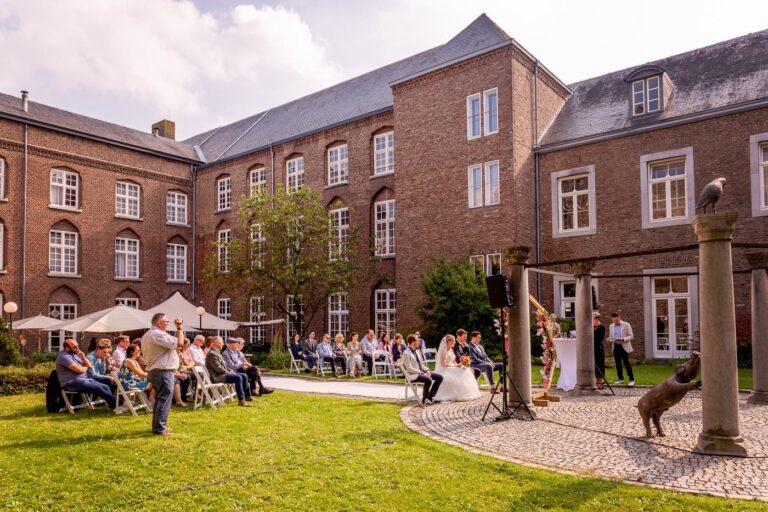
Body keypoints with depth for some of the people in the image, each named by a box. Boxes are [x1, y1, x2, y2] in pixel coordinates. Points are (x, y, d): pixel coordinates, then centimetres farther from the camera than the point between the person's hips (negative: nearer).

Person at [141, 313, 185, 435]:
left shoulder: (146, 335, 16)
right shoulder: (159, 334, -18)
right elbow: (179, 343, -21)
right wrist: (179, 328, -11)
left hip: (154, 371, 11)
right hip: (164, 372, -11)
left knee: (159, 400, 18)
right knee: (164, 400, -7)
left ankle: (157, 426, 24)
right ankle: (160, 429, -6)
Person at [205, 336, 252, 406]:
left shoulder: (217, 352, 18)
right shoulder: (212, 354, -16)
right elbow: (218, 368, -21)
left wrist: (229, 371, 6)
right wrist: (229, 372, -12)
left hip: (223, 373, 11)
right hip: (217, 376, -11)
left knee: (244, 376, 2)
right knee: (238, 378, -27)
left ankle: (247, 396, 8)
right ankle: (241, 400, -23)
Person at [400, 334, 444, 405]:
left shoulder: (417, 351, 14)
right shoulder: (406, 353, -13)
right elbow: (409, 368, -19)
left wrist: (427, 370, -2)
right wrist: (422, 373, -21)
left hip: (421, 372, 9)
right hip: (413, 375, -9)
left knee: (440, 377, -1)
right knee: (428, 380, -34)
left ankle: (430, 397, 4)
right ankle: (424, 399, -14)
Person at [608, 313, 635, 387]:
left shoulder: (626, 325, -2)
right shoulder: (611, 326, 11)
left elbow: (631, 336, -4)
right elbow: (610, 337, 17)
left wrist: (623, 339, -21)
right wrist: (610, 339, -7)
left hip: (624, 346, -4)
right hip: (615, 347, 4)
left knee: (626, 363, -7)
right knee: (618, 364, 6)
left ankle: (631, 379, -1)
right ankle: (620, 379, 16)